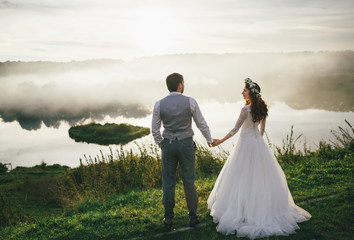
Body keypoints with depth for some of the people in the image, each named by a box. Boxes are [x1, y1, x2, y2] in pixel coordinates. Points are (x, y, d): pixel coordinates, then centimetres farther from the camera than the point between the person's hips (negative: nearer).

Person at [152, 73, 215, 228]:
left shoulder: (159, 104, -4)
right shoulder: (190, 102, -8)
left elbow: (155, 130, 1)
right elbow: (201, 124, 1)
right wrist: (209, 139, 17)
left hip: (168, 145, 1)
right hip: (186, 144, -1)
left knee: (168, 181, 9)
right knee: (188, 180, 7)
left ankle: (169, 217, 16)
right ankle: (193, 216, 17)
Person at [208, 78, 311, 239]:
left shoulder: (246, 109, -19)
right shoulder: (262, 108, 3)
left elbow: (235, 129, -15)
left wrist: (220, 141, -6)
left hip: (246, 143, -7)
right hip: (259, 143, 7)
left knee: (243, 177, 1)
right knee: (261, 175, 14)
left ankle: (243, 210, 7)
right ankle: (265, 208, 23)